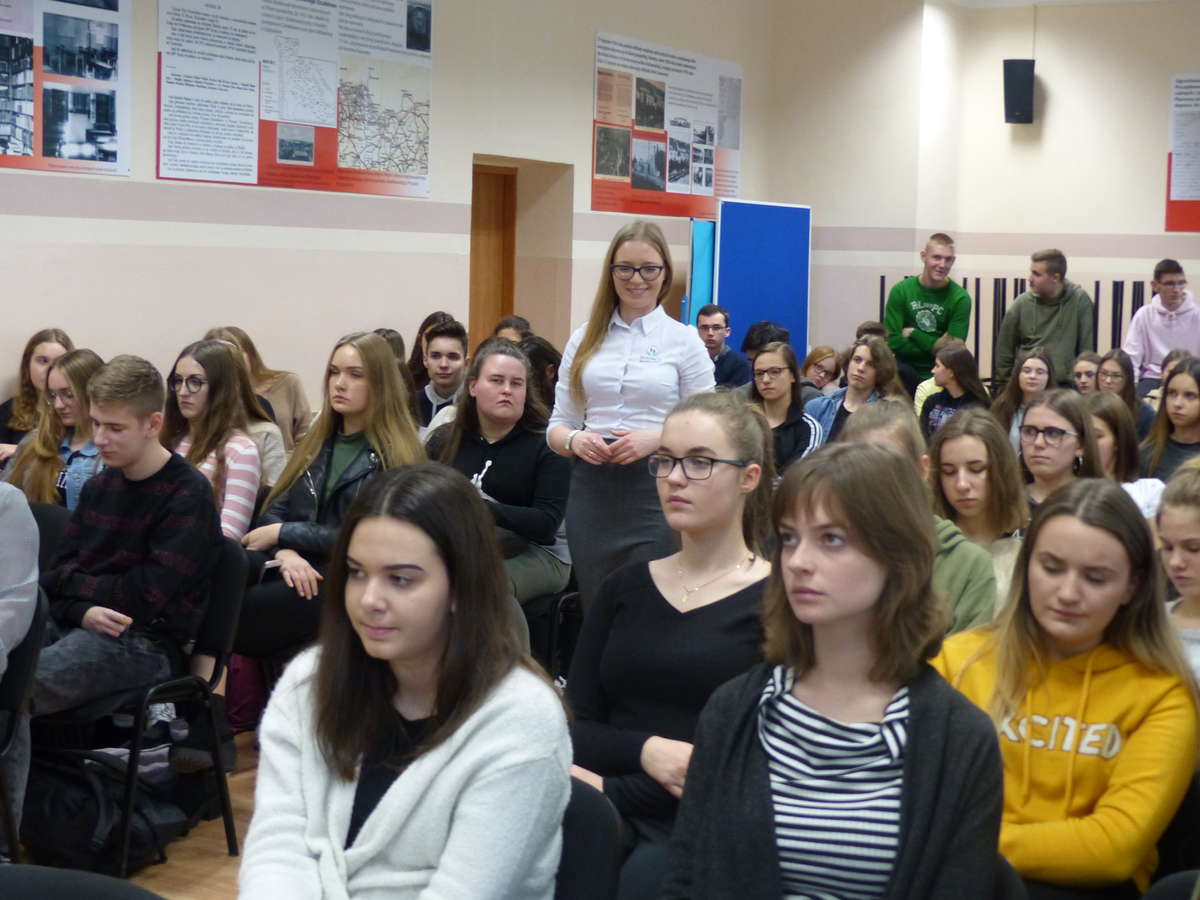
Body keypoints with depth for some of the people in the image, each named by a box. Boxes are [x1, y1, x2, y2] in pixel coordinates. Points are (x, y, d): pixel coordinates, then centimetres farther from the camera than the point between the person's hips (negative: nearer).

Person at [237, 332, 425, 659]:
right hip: (297, 571, 6)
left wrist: (282, 534, -7)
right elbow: (276, 509, 11)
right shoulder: (318, 441, 20)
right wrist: (284, 553, -12)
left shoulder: (396, 457, 0)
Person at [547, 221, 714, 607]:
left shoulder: (684, 340, 1)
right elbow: (557, 425, 11)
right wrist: (574, 439, -11)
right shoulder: (585, 338, 9)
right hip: (592, 491, 3)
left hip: (656, 491, -3)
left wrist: (658, 437, -17)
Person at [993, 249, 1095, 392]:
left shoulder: (1080, 300, -5)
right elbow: (1004, 350, 8)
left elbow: (1086, 348, -1)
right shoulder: (1022, 304, -1)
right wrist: (1004, 388, 8)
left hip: (1065, 386, -1)